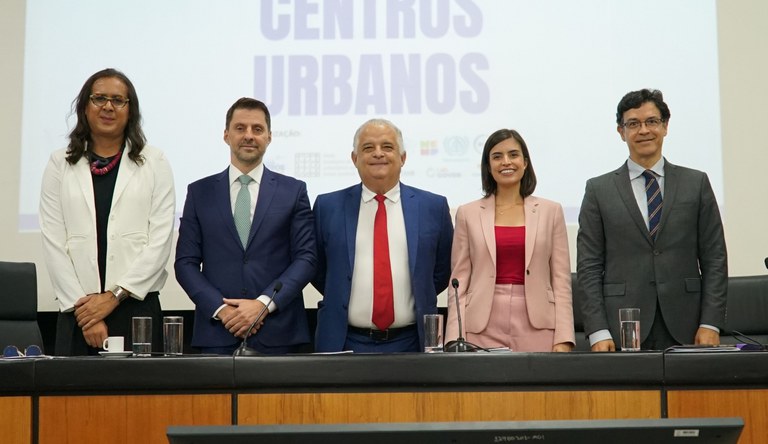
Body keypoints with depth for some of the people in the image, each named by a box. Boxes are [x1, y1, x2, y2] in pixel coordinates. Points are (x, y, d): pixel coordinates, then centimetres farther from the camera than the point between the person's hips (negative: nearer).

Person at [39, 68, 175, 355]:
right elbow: (53, 243, 2)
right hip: (77, 311, 1)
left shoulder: (154, 162, 6)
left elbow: (161, 241, -1)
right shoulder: (60, 164, 9)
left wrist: (114, 295, -9)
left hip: (137, 305, -1)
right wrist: (82, 305, -7)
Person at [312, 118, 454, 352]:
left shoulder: (433, 207, 2)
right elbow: (317, 270, 11)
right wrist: (341, 301, 5)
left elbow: (443, 271, 11)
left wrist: (421, 299, 4)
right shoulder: (327, 206, 2)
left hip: (411, 342, 0)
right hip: (344, 343, 0)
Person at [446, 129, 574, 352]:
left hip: (537, 328, 0)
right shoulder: (468, 214, 7)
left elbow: (561, 280, 4)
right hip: (483, 330, 0)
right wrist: (455, 341, -4)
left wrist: (563, 339, -4)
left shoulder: (551, 211, 7)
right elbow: (459, 282, 5)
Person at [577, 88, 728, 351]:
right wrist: (598, 332, -7)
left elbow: (714, 258, 6)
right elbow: (589, 266, 1)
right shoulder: (599, 189, 5)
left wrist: (710, 325, -3)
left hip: (684, 330, 1)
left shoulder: (696, 183, 9)